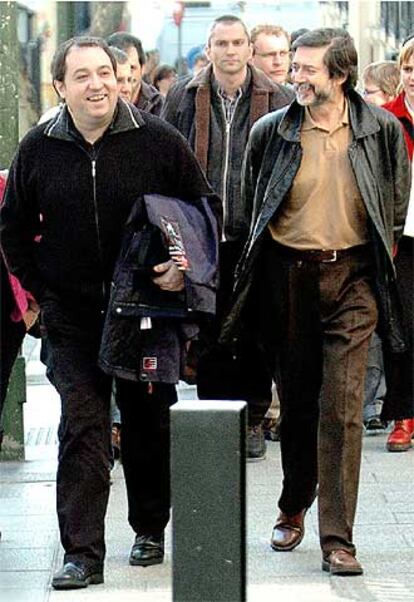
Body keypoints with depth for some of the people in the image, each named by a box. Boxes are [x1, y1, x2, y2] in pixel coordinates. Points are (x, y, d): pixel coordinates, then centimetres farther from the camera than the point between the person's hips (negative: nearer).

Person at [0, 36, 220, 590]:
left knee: (149, 421, 11)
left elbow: (207, 210, 3)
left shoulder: (158, 141, -5)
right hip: (72, 313, 0)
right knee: (82, 425, -7)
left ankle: (150, 531, 29)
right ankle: (82, 554, -7)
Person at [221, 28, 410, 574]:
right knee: (295, 401, 12)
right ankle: (293, 509, 32)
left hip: (352, 278, -1)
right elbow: (253, 200, 16)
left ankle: (337, 538, -7)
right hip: (287, 277, 2)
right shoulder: (271, 132, 0)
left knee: (342, 406, -9)